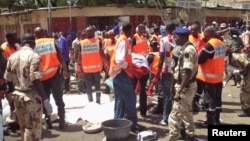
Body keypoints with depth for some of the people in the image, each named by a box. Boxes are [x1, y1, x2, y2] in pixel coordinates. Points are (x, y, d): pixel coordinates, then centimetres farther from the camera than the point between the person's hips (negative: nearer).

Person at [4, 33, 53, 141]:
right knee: (33, 129, 4)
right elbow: (35, 80, -20)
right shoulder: (34, 56, -12)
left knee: (24, 128, 19)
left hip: (17, 95, 6)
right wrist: (45, 100, -20)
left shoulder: (12, 57, 7)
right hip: (31, 96, -6)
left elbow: (8, 79, 9)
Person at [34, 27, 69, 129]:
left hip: (42, 76, 0)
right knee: (59, 99, 8)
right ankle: (62, 122, 9)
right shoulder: (52, 42, 3)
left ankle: (48, 122, 15)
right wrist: (65, 70, 2)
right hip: (55, 73, 0)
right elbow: (60, 57, -2)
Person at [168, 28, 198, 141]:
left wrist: (179, 91, -25)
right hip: (187, 86, 10)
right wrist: (173, 86, 17)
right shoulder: (185, 49, 10)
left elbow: (187, 73, -26)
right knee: (187, 113, 22)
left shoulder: (188, 50, -21)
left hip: (186, 87, -10)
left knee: (175, 116, -6)